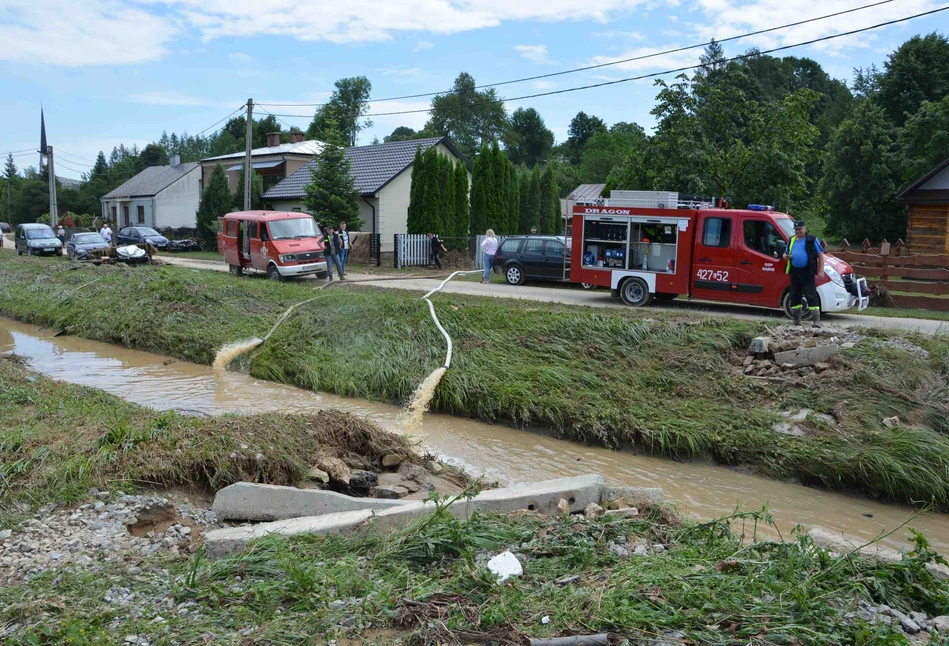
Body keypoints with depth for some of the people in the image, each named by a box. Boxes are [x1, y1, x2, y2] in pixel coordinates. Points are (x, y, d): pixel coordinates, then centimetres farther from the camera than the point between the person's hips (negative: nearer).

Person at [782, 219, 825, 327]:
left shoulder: (812, 239, 1)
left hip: (807, 273, -6)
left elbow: (821, 255, -1)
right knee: (794, 296, 10)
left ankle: (816, 321, -12)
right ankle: (796, 320, 20)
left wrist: (821, 270, -10)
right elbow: (785, 254, 26)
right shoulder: (792, 240, 16)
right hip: (794, 272, 6)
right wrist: (786, 256, 0)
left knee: (811, 296, -10)